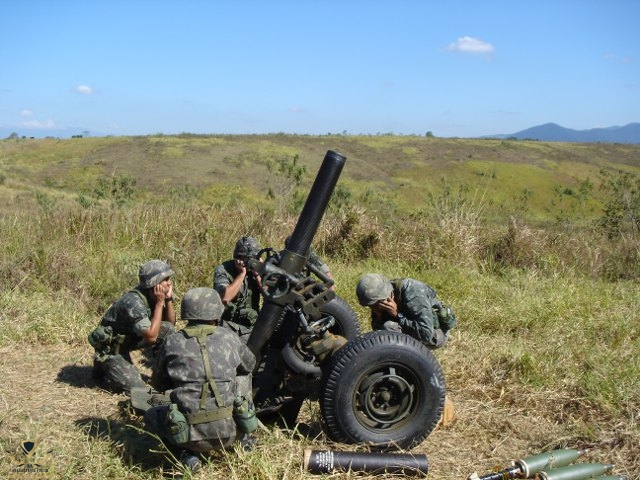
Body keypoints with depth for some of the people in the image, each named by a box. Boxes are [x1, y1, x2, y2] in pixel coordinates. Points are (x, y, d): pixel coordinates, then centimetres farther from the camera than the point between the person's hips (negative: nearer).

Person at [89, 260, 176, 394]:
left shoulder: (153, 296, -6)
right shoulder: (133, 301, -31)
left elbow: (171, 323, 1)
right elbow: (151, 336, -34)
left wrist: (168, 298, -14)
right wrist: (159, 303, -31)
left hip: (127, 341, 8)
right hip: (110, 348, -8)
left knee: (168, 329, -8)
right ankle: (102, 370, 7)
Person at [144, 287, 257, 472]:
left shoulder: (172, 343, 1)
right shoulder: (229, 337, 3)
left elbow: (158, 384, 17)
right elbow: (249, 364, 25)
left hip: (192, 434, -2)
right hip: (229, 431, 2)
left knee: (150, 414, 28)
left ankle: (189, 453, 6)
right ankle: (243, 436, 29)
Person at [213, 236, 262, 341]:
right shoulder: (223, 270, -11)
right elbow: (225, 298, -26)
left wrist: (258, 274, -17)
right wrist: (242, 273, -23)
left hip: (250, 326, 4)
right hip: (227, 324, -3)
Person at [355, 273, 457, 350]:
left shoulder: (412, 294, -32)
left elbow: (426, 334, -36)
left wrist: (397, 315, -33)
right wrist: (379, 318, -23)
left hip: (435, 335, -8)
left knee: (390, 327, -27)